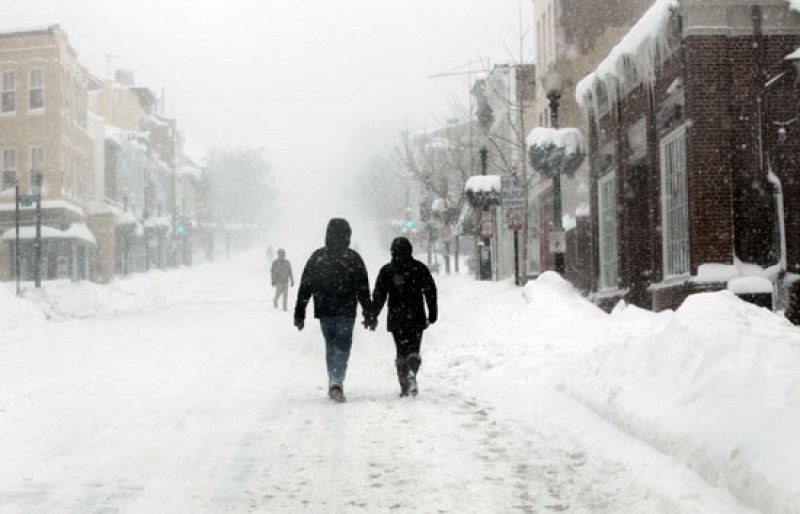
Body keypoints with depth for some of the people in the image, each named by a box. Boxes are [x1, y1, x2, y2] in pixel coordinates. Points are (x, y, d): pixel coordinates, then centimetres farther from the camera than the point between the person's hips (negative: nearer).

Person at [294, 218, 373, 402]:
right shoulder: (353, 258, -3)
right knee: (342, 347, -1)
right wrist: (368, 313, 3)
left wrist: (299, 314, 9)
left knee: (331, 346, 16)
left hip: (324, 311, 3)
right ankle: (337, 382, -18)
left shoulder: (317, 257, 3)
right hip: (346, 312, -3)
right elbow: (363, 289, -3)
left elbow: (305, 287, 4)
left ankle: (334, 383, 18)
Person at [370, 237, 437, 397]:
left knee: (402, 351, 9)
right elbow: (431, 292, 2)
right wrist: (432, 315, 9)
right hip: (416, 318, -1)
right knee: (414, 349, 6)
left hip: (396, 318, 1)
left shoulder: (386, 270, 2)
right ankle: (412, 372, -22)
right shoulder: (420, 268, 1)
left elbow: (378, 295, 2)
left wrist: (373, 317, 9)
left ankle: (404, 387, 4)